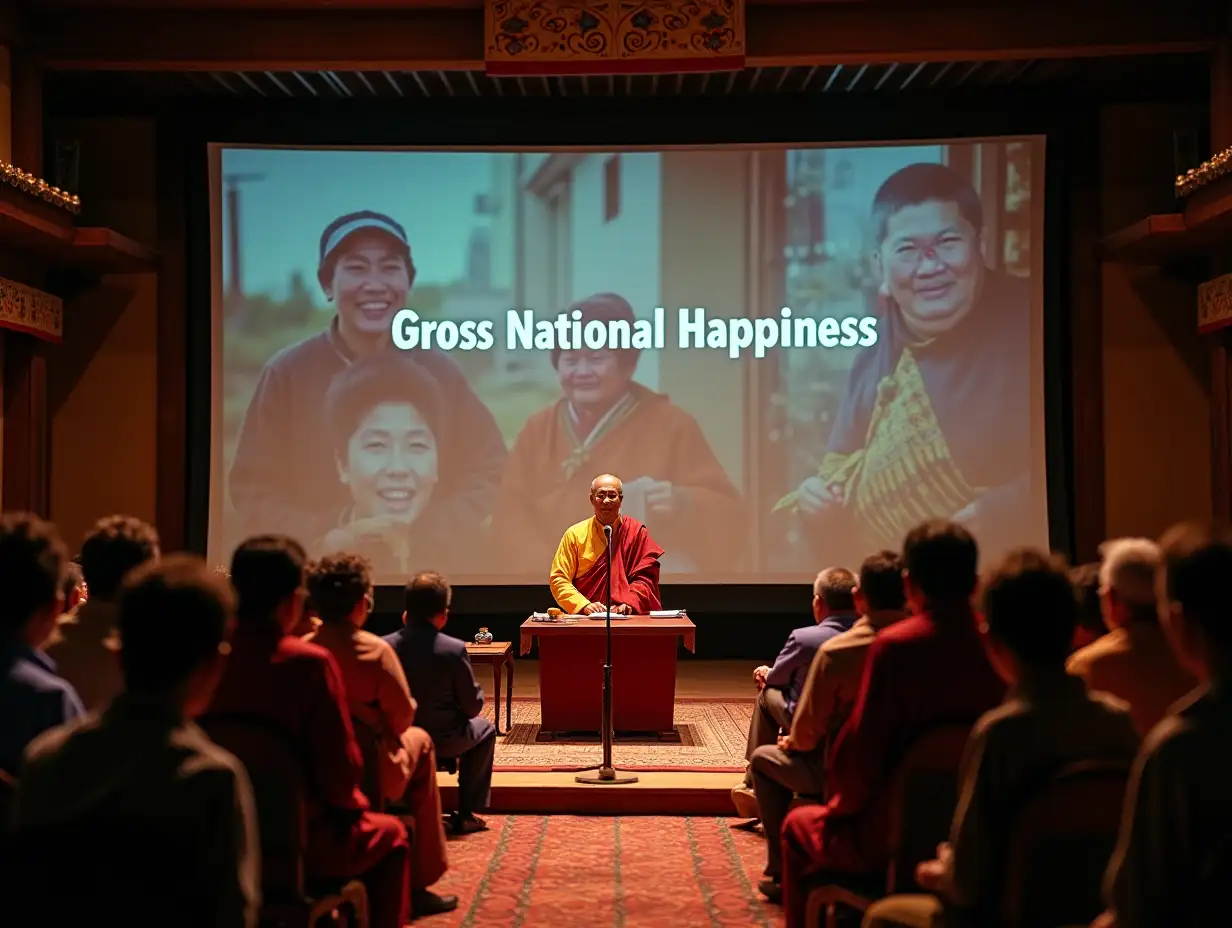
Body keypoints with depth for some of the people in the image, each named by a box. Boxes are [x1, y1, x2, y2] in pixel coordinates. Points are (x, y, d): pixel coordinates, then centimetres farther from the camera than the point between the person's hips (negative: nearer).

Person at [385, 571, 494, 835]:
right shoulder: (454, 649, -21)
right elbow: (473, 706, -11)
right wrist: (477, 691, 11)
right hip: (442, 741, -3)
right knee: (485, 729, 26)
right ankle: (465, 815, 22)